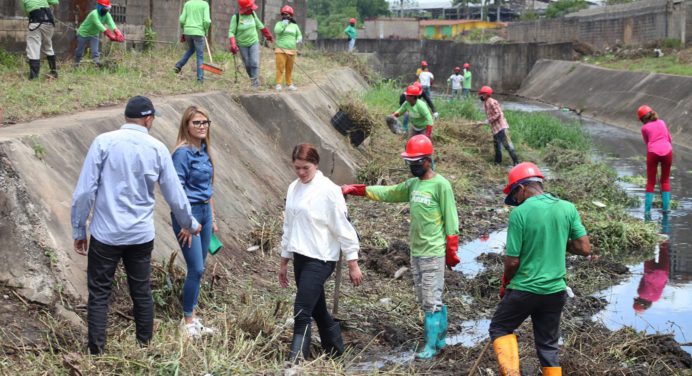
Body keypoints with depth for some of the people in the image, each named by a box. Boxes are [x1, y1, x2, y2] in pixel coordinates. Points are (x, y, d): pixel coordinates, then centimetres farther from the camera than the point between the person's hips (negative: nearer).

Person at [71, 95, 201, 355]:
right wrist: (190, 225, 23)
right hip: (141, 235, 2)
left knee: (99, 295, 6)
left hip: (106, 234, -2)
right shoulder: (157, 148, 0)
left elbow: (84, 191, -9)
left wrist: (78, 230, 2)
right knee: (142, 293, 15)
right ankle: (145, 347, 23)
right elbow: (174, 195, 7)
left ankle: (96, 354, 6)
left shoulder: (104, 142, -7)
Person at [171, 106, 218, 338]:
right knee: (196, 269, -7)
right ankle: (188, 321, 5)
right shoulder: (183, 153, -13)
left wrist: (212, 218, 18)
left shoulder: (204, 151, 10)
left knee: (198, 269, 10)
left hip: (205, 212, 8)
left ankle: (192, 317, 19)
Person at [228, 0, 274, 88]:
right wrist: (233, 45, -28)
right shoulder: (236, 17, -17)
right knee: (247, 65, 6)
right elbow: (231, 32, -15)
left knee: (255, 63, -10)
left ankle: (255, 83, -7)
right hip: (242, 45, -2)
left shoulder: (252, 14, -5)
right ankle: (253, 79, 27)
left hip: (254, 42, 2)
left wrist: (268, 35, 23)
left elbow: (259, 25, 12)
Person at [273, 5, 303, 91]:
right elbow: (277, 31, -15)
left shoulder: (294, 25, 13)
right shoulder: (279, 23, 5)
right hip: (281, 50, -3)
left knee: (289, 69, 7)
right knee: (280, 67, -10)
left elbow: (299, 35, 18)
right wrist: (285, 22, -13)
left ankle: (290, 84, 14)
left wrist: (299, 40, -6)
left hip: (291, 51, 3)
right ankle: (278, 84, -6)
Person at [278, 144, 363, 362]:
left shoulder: (328, 190, -13)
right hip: (300, 258, 7)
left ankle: (295, 362, -9)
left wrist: (353, 264, -11)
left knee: (302, 312, -12)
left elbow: (343, 228, -11)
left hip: (320, 259, -7)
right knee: (317, 309, 15)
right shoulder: (293, 188, 8)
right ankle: (335, 350, 30)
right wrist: (284, 261, 19)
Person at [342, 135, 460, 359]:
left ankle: (432, 345, 3)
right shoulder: (413, 184, 11)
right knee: (425, 300, 12)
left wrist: (451, 252, -11)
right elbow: (386, 193, 16)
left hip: (433, 254, -8)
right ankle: (440, 338, 21)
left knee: (432, 301, -4)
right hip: (415, 252, 8)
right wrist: (354, 189, 8)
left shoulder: (441, 185, -11)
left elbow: (450, 220, -11)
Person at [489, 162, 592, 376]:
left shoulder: (520, 213, -14)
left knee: (500, 328, 16)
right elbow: (585, 249, -2)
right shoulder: (568, 208, -2)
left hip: (524, 289, -4)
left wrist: (506, 284, 6)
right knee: (548, 345, 15)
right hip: (555, 290, 4)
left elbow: (512, 261, -12)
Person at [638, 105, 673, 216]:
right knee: (665, 180, 19)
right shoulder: (662, 122, 14)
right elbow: (669, 139, 19)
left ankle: (647, 210, 4)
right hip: (667, 151, 2)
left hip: (653, 153, -2)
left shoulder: (644, 128, 6)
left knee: (650, 182, 10)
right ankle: (665, 207, 15)